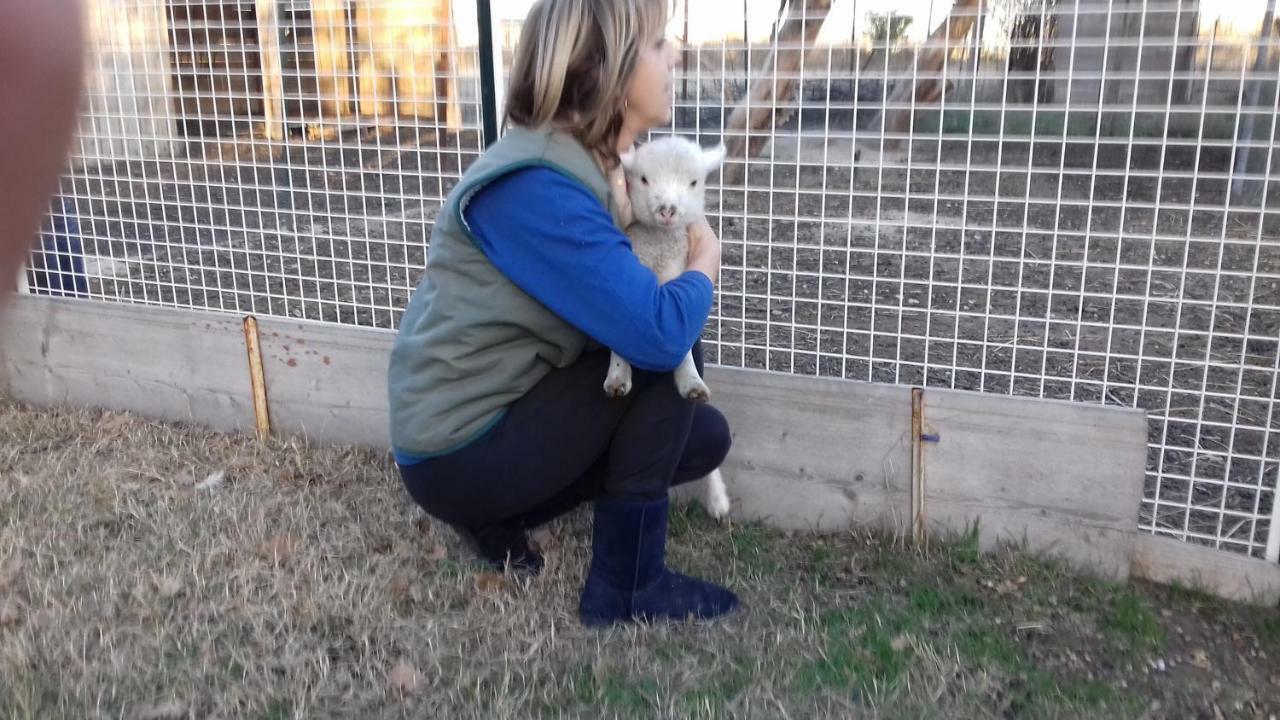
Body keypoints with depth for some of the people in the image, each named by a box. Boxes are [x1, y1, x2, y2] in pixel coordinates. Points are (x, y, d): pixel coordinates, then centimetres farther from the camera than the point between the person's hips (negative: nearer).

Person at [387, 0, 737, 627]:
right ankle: (625, 584, -6)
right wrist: (704, 266, -12)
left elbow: (625, 313, 7)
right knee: (670, 343, -16)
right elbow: (656, 332, -32)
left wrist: (622, 220, -9)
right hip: (457, 455, -9)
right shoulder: (534, 187, -26)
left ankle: (500, 516, 14)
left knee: (705, 438, 9)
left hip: (502, 413, 9)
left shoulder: (583, 165, 5)